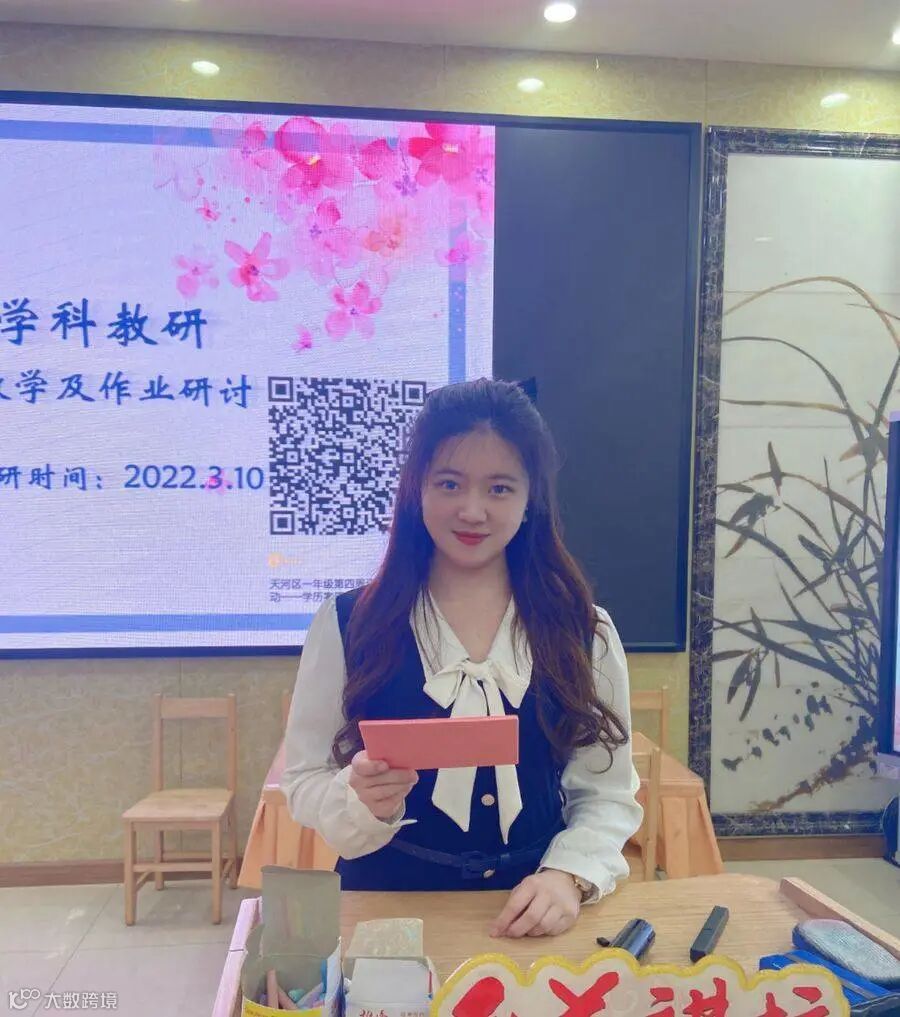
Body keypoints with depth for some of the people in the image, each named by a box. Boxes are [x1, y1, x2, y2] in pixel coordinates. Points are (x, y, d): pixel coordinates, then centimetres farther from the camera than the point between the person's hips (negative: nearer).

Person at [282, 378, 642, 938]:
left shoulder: (583, 631, 2)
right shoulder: (345, 624, -2)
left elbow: (607, 796, 4)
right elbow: (304, 782, 1)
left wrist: (570, 875, -13)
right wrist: (361, 799, -19)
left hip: (535, 918, 1)